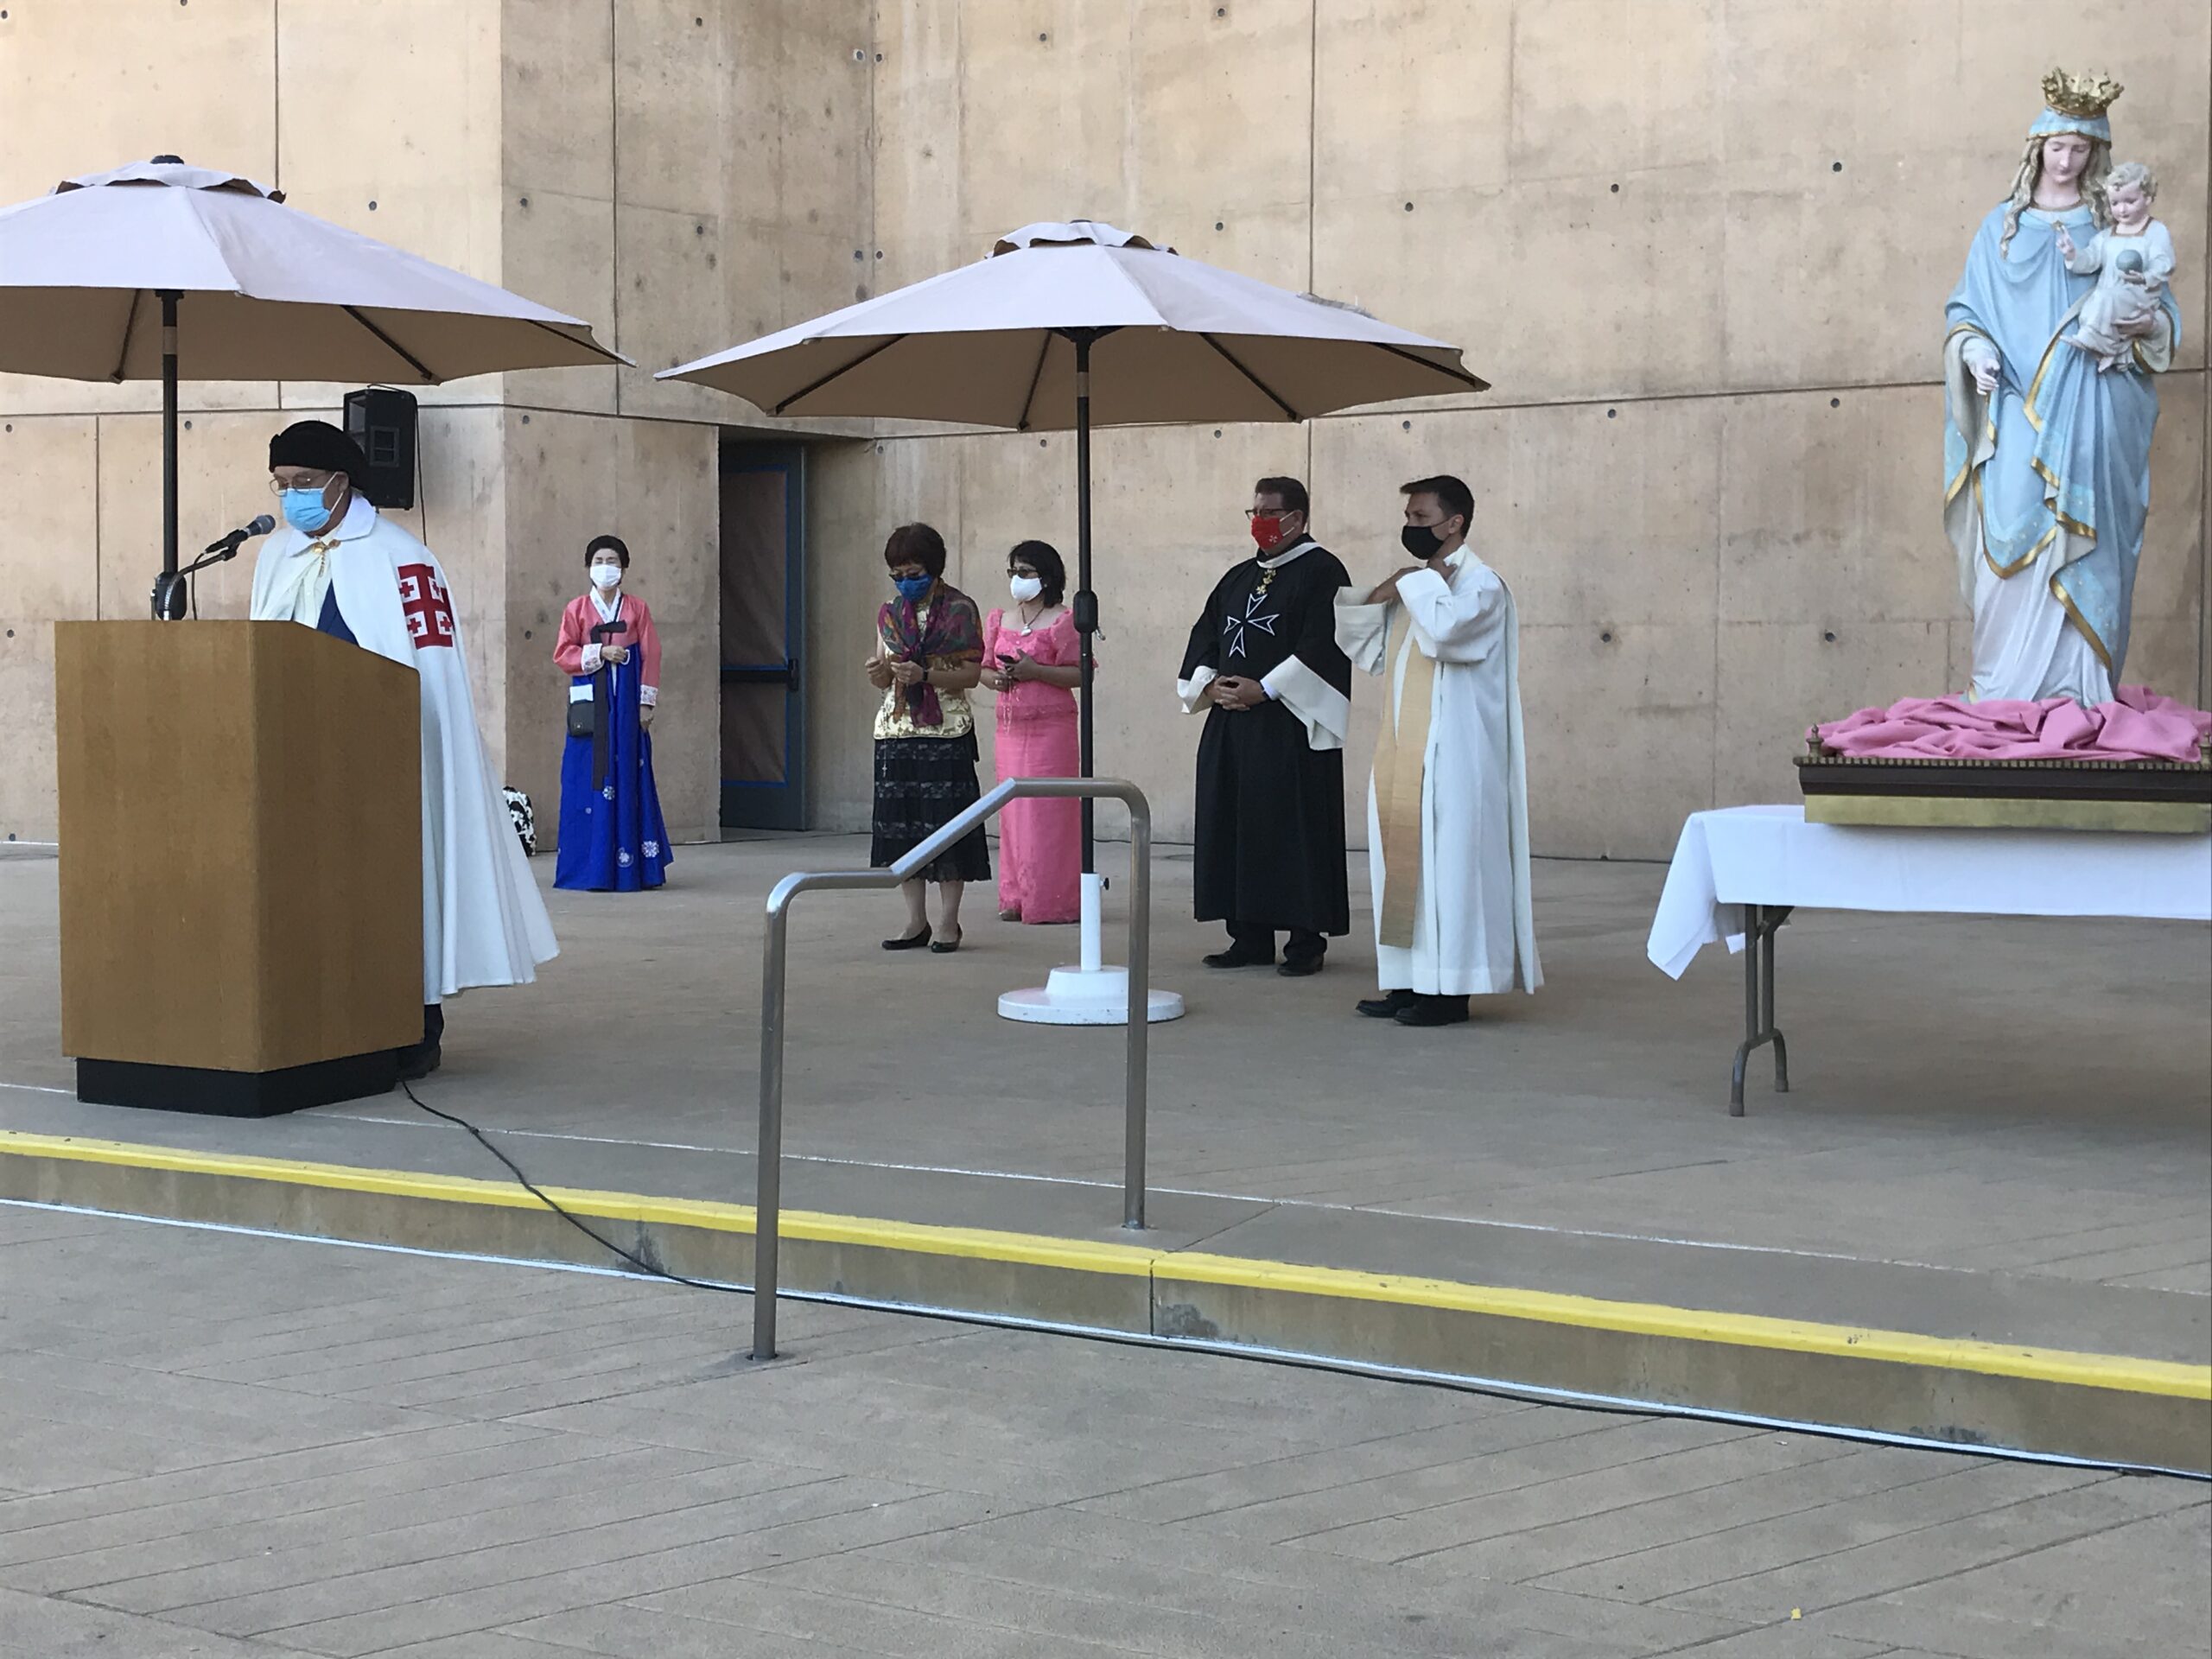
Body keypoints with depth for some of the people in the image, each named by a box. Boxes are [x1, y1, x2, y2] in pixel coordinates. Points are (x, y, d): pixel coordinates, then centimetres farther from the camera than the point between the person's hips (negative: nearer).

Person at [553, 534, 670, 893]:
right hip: (590, 705, -1)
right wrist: (599, 652, -13)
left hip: (627, 706, 1)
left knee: (629, 779, 1)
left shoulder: (637, 609, 7)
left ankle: (630, 866, 5)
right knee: (589, 779, -3)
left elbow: (651, 657, 5)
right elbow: (563, 655, 0)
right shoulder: (577, 609, 5)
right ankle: (590, 867, 0)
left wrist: (647, 702, -2)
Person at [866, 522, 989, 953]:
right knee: (899, 824, 2)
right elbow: (882, 681, 17)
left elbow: (971, 674, -6)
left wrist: (924, 675, -19)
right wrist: (878, 672, -7)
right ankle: (916, 923, 9)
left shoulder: (959, 610, -1)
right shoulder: (889, 614, 12)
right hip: (896, 730, 5)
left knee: (946, 821, -6)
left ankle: (947, 923, 0)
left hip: (946, 731, -5)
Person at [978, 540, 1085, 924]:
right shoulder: (999, 621, 15)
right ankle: (1015, 898, 11)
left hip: (1051, 726, -6)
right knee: (1012, 809, 6)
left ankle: (1051, 900, -3)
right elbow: (984, 669, 20)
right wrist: (996, 678, -3)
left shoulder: (1062, 622, -4)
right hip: (1010, 726, 6)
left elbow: (1078, 673, -10)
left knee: (1048, 810, -7)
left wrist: (1034, 671, -20)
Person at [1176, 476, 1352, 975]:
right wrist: (1209, 683, -2)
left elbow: (1322, 644, -14)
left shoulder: (1320, 572, -4)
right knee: (1235, 829, 6)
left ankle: (1307, 940, -1)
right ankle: (1251, 937, 12)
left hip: (1291, 726, -7)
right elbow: (1205, 635, 18)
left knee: (1294, 828, -6)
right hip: (1230, 723, 7)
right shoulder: (1239, 578, 18)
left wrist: (1264, 689, -17)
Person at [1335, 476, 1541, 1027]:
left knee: (1446, 858, -7)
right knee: (1403, 859, 8)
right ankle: (1411, 982, 13)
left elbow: (1446, 629, -28)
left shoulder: (1481, 584, -8)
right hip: (1404, 753, 8)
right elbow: (1371, 653, 20)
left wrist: (1420, 583, -13)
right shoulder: (1418, 584, 18)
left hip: (1451, 755, -8)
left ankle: (1449, 990, -3)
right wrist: (1375, 598, 5)